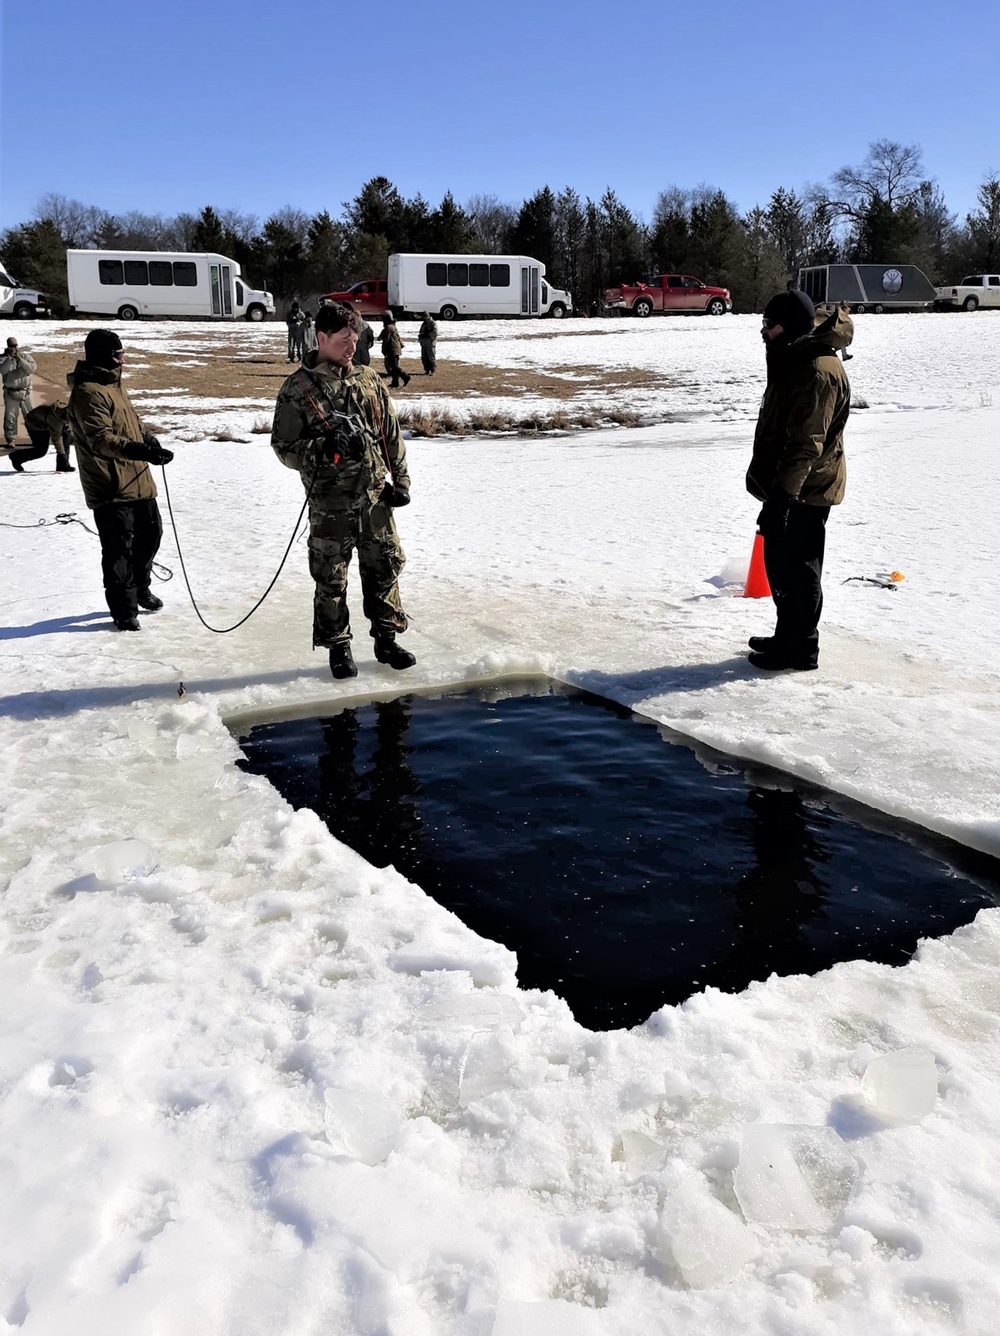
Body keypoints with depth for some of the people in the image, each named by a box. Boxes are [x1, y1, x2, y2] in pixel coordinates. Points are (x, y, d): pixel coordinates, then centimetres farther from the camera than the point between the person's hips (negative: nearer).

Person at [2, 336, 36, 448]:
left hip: (25, 392, 1)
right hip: (10, 393, -1)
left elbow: (32, 368, -14)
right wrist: (10, 357, -23)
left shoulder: (26, 356, 2)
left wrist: (19, 359, -20)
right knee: (10, 417, -1)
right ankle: (10, 440, 5)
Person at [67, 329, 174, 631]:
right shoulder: (88, 392, -18)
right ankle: (124, 609, 7)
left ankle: (139, 589, 41)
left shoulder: (113, 384, 14)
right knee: (118, 549, -4)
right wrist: (140, 451, -40)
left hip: (138, 481, 10)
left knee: (150, 534, 21)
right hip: (111, 487, -10)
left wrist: (149, 441, 11)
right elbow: (102, 439, -28)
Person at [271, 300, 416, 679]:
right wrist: (323, 449, -21)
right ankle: (338, 647, 19)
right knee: (331, 577, 5)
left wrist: (400, 480, 9)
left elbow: (392, 434, 13)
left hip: (376, 495, 4)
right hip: (330, 502, -4)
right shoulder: (298, 388, -4)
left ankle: (387, 638, 25)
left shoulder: (368, 381, 8)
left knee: (384, 567, 10)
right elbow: (284, 446, -5)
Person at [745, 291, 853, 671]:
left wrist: (781, 494, -32)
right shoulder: (796, 361, 13)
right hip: (786, 486, 10)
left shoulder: (819, 372, -21)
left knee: (796, 567, -2)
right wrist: (765, 477, 28)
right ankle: (788, 635, 30)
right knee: (780, 562, 17)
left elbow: (806, 444, -28)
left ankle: (800, 647, 10)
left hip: (805, 492, -10)